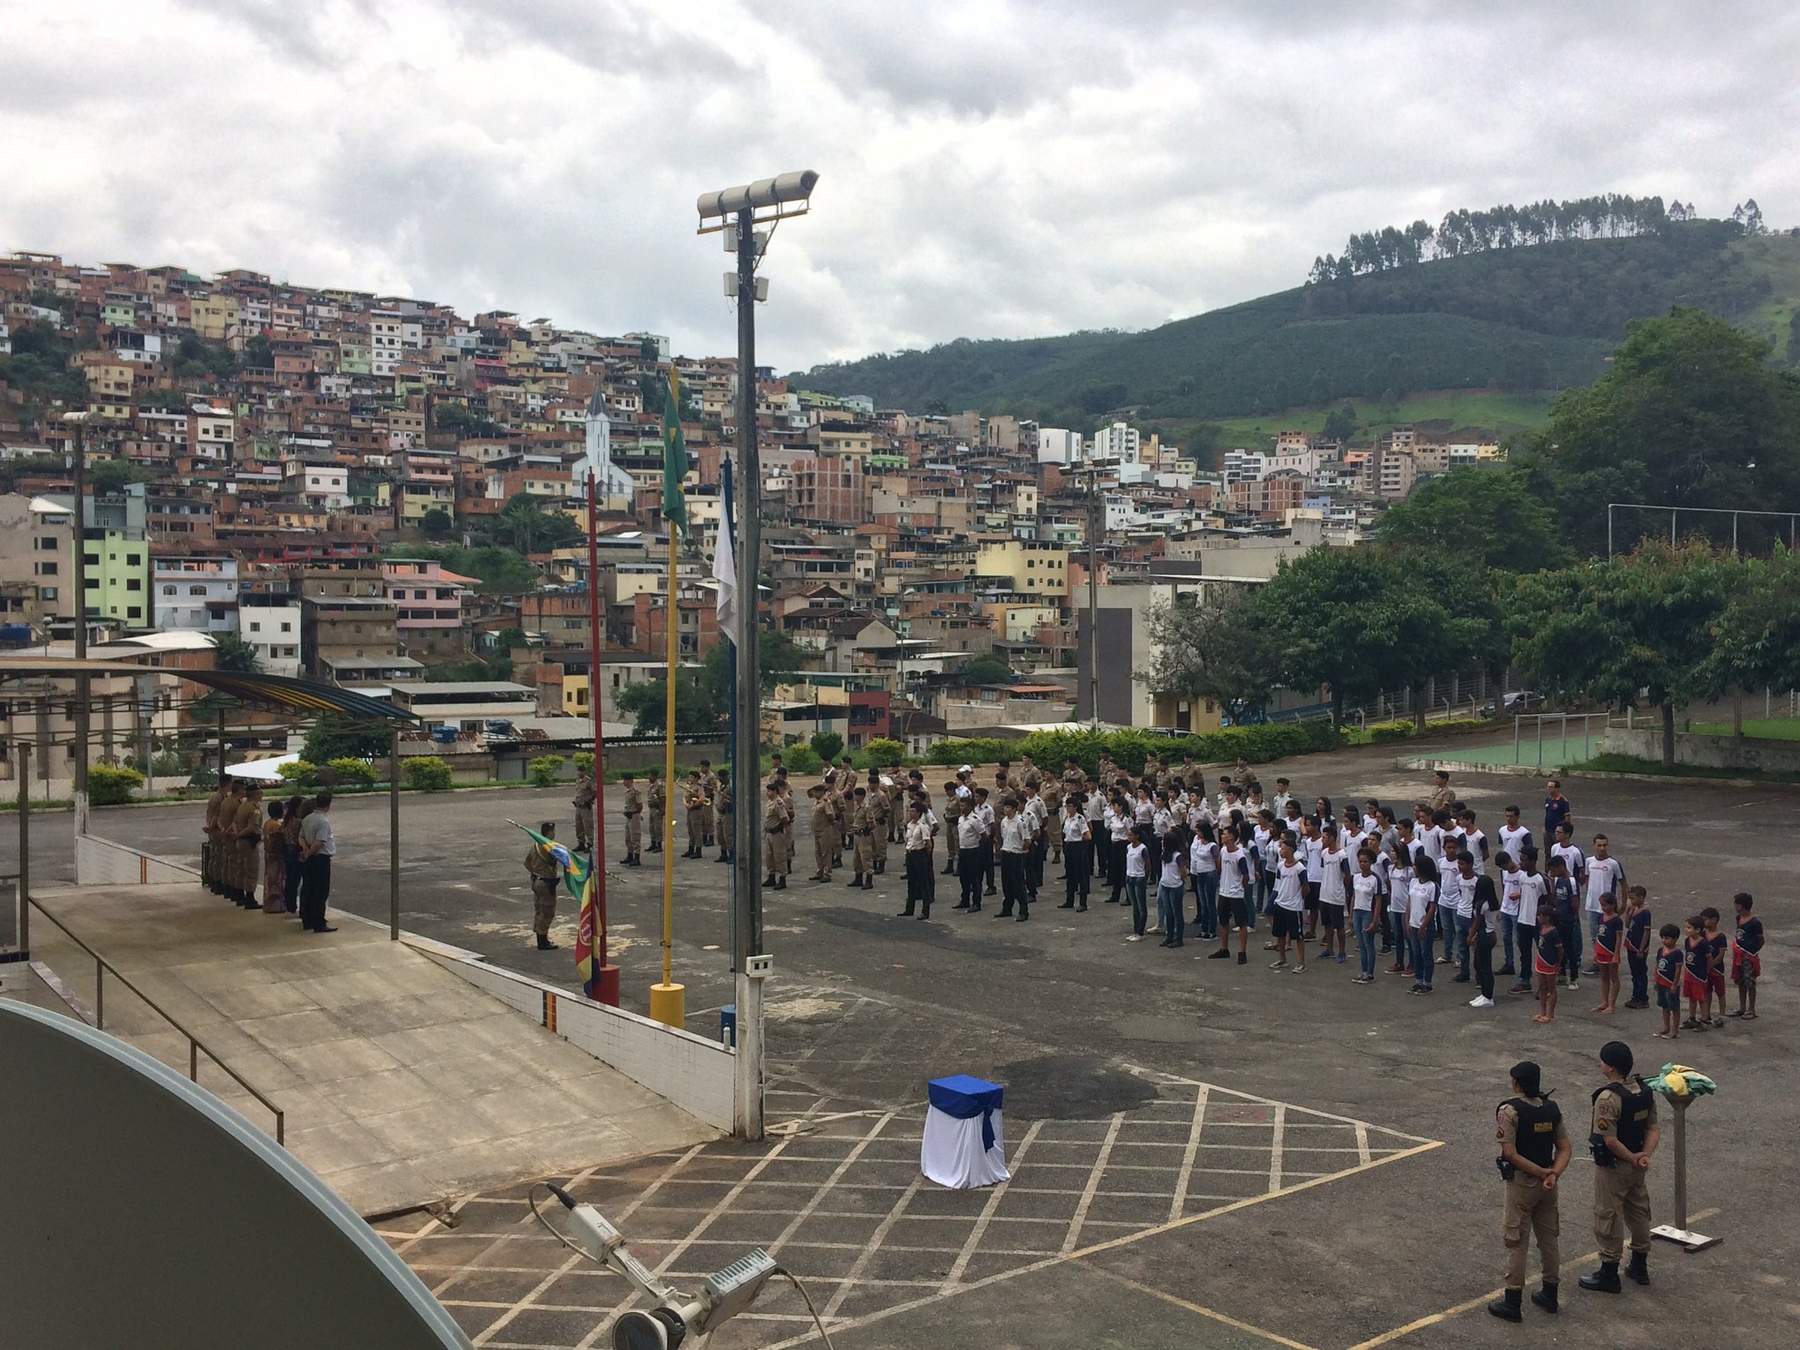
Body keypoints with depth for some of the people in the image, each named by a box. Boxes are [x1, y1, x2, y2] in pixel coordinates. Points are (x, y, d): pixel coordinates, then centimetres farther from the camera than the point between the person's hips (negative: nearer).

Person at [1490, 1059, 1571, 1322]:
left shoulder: (1510, 1110, -17)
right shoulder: (1552, 1108, 2)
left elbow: (1510, 1153, -21)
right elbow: (1565, 1148, 1)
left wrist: (1542, 1173, -14)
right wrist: (1554, 1174, -11)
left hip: (1521, 1182, -6)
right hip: (1548, 1186, 6)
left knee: (1516, 1243, 1)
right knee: (1548, 1238, 17)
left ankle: (1512, 1302, 7)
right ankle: (1549, 1295, 29)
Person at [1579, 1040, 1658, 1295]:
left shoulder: (1608, 1097, -26)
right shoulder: (1645, 1090, -1)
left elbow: (1610, 1140, -28)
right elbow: (1654, 1128, 1)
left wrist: (1632, 1158, -15)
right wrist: (1645, 1155, -10)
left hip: (1614, 1167, -8)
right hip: (1638, 1167, 8)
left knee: (1608, 1217, 4)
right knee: (1639, 1212, 21)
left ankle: (1609, 1274, 13)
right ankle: (1640, 1266, 36)